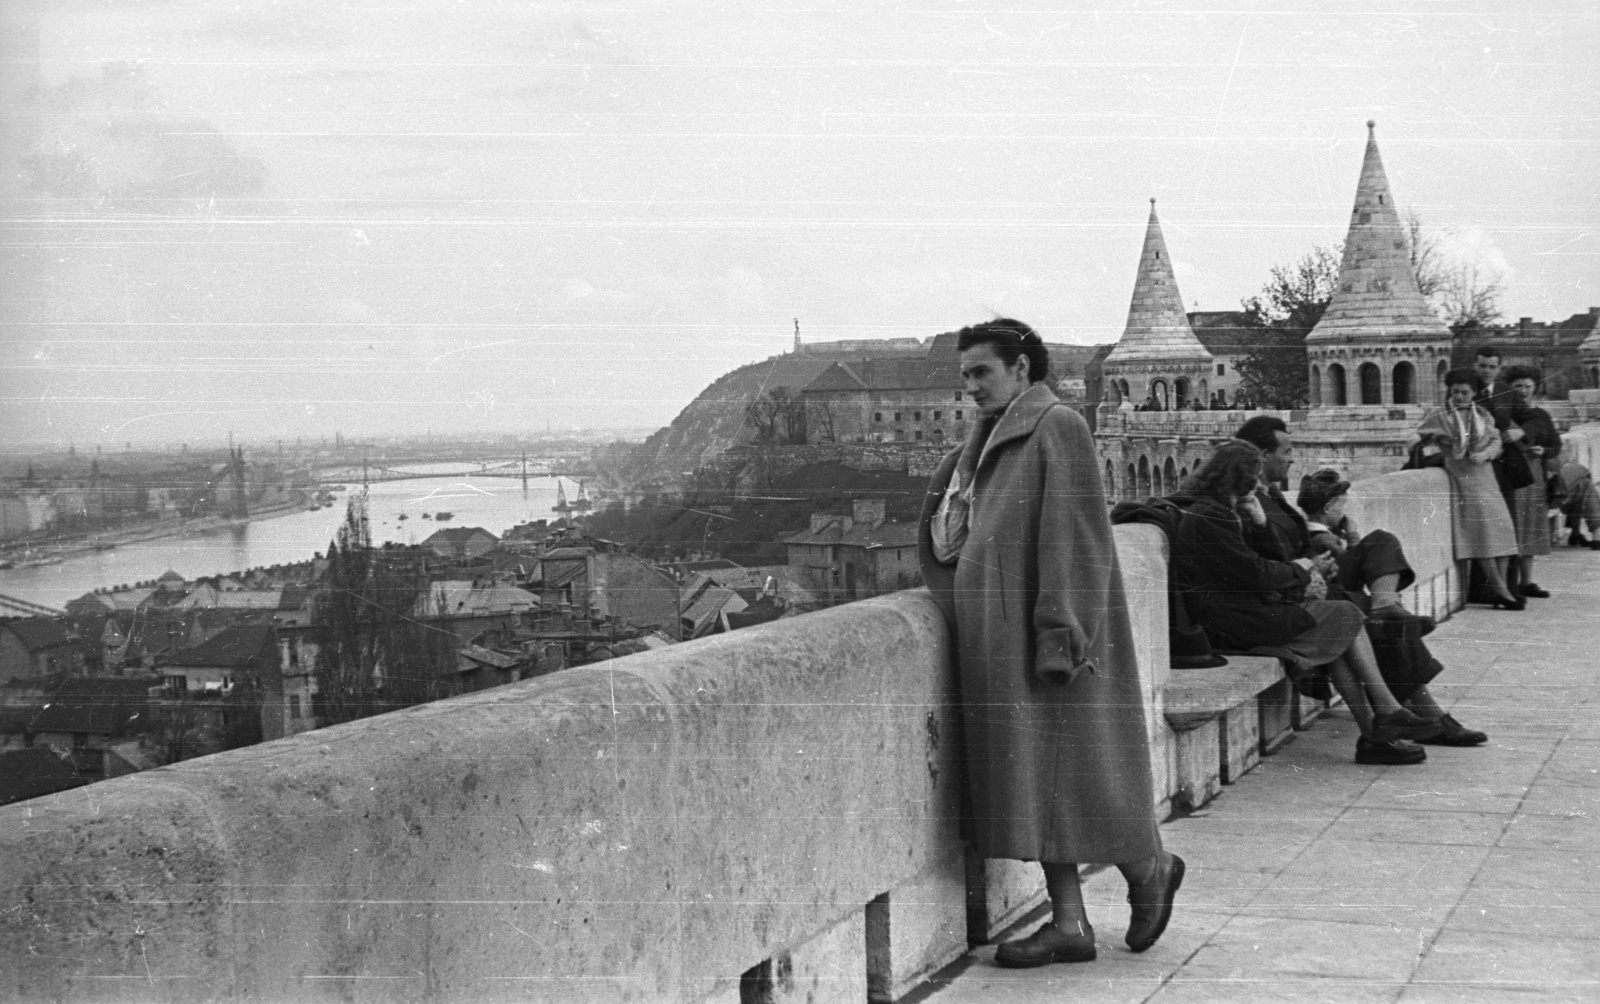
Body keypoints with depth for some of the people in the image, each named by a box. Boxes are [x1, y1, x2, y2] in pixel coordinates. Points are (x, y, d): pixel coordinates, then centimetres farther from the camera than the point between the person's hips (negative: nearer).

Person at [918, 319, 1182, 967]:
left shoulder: (1057, 428, -11)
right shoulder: (996, 438, 16)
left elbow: (1074, 540, -18)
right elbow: (960, 542, 24)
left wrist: (1058, 638, -22)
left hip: (1043, 635, -9)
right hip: (1001, 639, 9)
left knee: (1064, 771, -2)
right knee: (1034, 778, 7)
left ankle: (1148, 870, 19)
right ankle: (1069, 923, 12)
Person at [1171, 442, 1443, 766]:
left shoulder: (1223, 512, 17)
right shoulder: (1208, 518, -16)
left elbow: (1263, 559, 18)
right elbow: (1255, 573, -17)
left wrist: (1259, 523, 2)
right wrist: (1297, 570, -1)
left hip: (1247, 610, 10)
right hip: (1232, 623, -10)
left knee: (1340, 631, -5)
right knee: (1346, 615, -7)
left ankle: (1374, 736, -11)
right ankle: (1387, 712, -1)